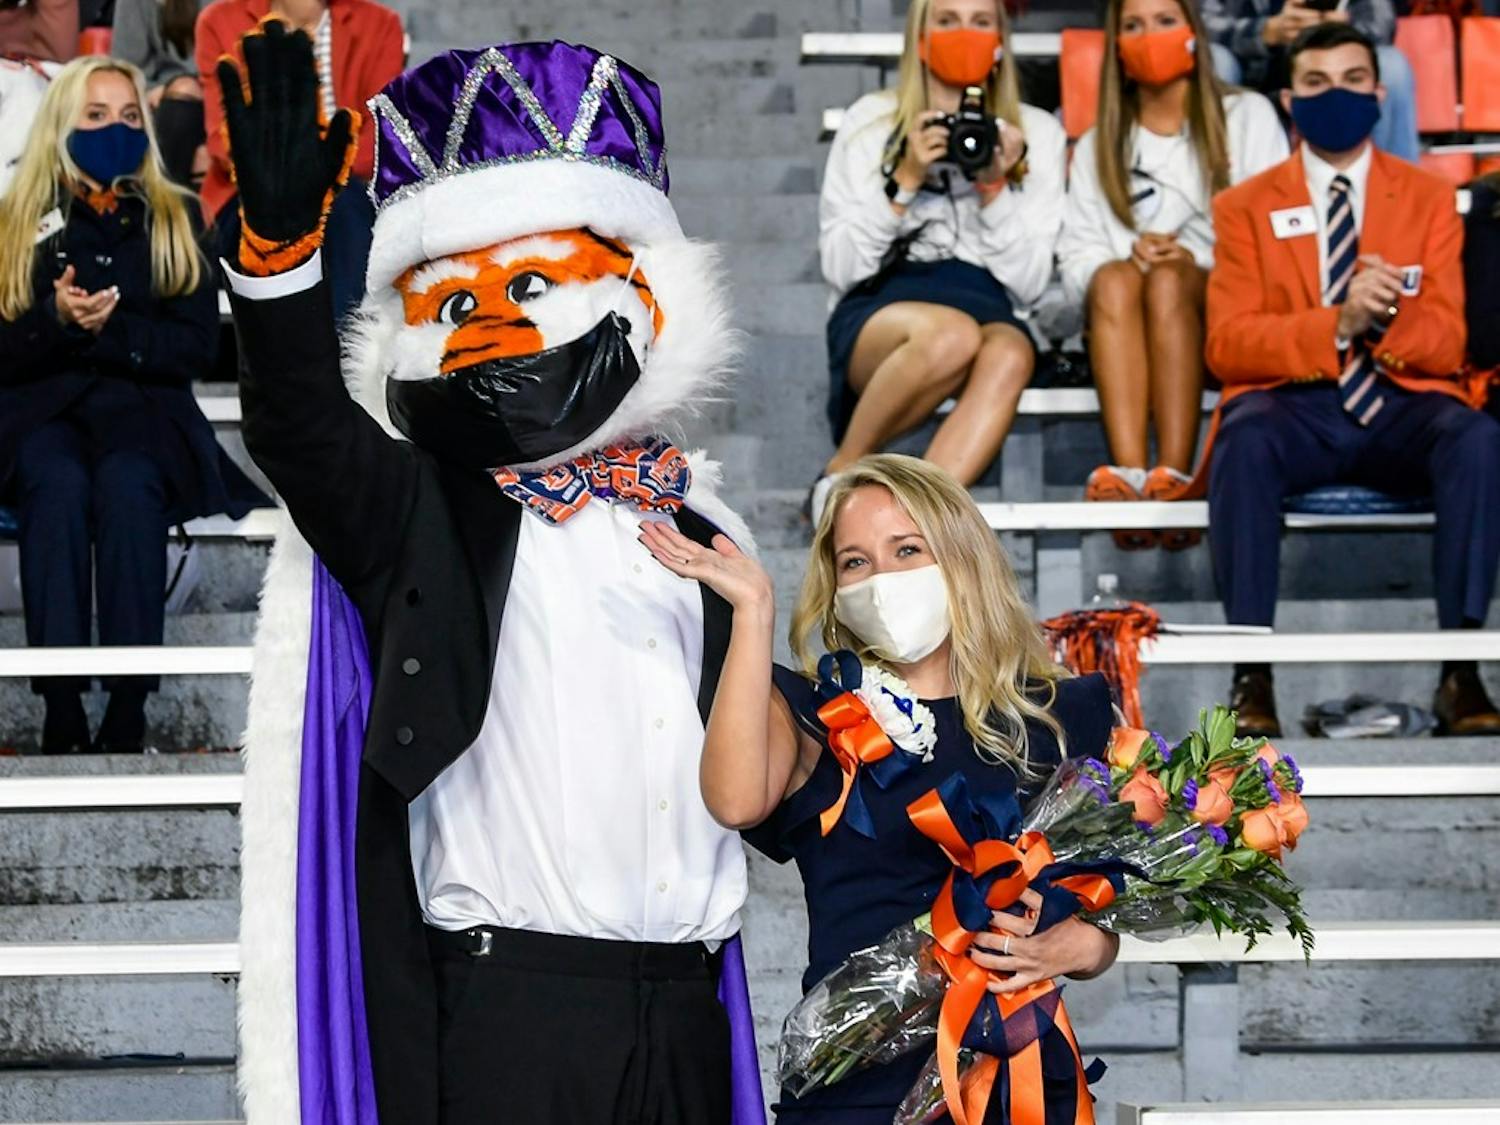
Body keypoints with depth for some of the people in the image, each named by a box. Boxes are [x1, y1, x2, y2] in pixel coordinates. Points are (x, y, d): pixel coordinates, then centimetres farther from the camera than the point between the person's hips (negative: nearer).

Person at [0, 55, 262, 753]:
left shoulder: (175, 220, 14)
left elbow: (196, 347, 4)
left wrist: (108, 330, -11)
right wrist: (57, 321, -14)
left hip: (144, 411, 0)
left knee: (127, 485, -35)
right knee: (60, 485, -35)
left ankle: (127, 720, -40)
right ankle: (62, 719, -40)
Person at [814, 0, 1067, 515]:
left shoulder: (1037, 134, 14)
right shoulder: (870, 121, 11)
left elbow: (1028, 283, 7)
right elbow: (839, 267, 3)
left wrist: (994, 188, -5)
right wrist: (904, 182, -8)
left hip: (987, 309, 2)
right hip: (879, 311, -1)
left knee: (1010, 354, -36)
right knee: (951, 333, -37)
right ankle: (842, 474, -18)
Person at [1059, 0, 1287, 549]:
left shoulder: (1247, 117, 13)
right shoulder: (1096, 147, 19)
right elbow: (1077, 261, 7)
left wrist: (1197, 258, -14)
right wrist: (1130, 253, -14)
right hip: (1124, 322, 2)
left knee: (1169, 280, -35)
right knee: (1115, 278, -33)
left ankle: (1174, 476, -48)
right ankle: (1129, 472, -51)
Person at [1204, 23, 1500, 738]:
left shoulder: (1429, 197, 14)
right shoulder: (1246, 207, 10)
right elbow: (1227, 345, -2)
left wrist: (1392, 316, -18)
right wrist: (1337, 326, -19)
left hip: (1402, 407, 1)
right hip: (1294, 408, -1)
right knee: (1245, 441, -36)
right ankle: (1252, 674, -35)